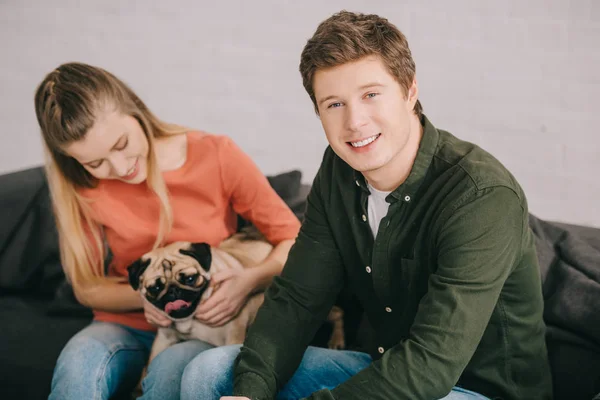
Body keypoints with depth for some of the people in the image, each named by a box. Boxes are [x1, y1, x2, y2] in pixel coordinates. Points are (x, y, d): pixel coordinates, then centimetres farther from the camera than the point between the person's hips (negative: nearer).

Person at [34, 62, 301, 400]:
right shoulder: (84, 188, -4)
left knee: (172, 370, -36)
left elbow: (293, 240, -6)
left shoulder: (217, 157, -12)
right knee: (78, 362, -32)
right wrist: (143, 297, -16)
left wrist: (249, 281, -26)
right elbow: (87, 287, 5)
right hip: (127, 325, 2)